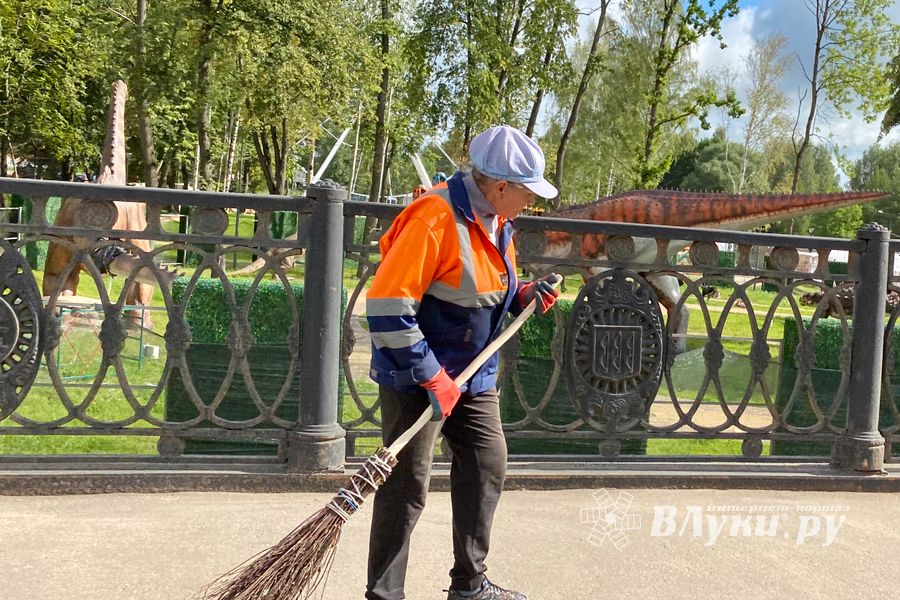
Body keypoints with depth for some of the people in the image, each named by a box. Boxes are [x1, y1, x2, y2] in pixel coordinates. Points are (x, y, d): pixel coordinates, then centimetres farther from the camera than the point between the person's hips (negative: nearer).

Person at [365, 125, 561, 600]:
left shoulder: (496, 221, 6)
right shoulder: (435, 218, -24)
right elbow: (387, 307, -26)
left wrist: (525, 295, 0)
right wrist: (431, 377, -24)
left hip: (475, 377, 9)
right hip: (415, 380, -9)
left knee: (488, 467, 14)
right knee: (407, 487, -2)